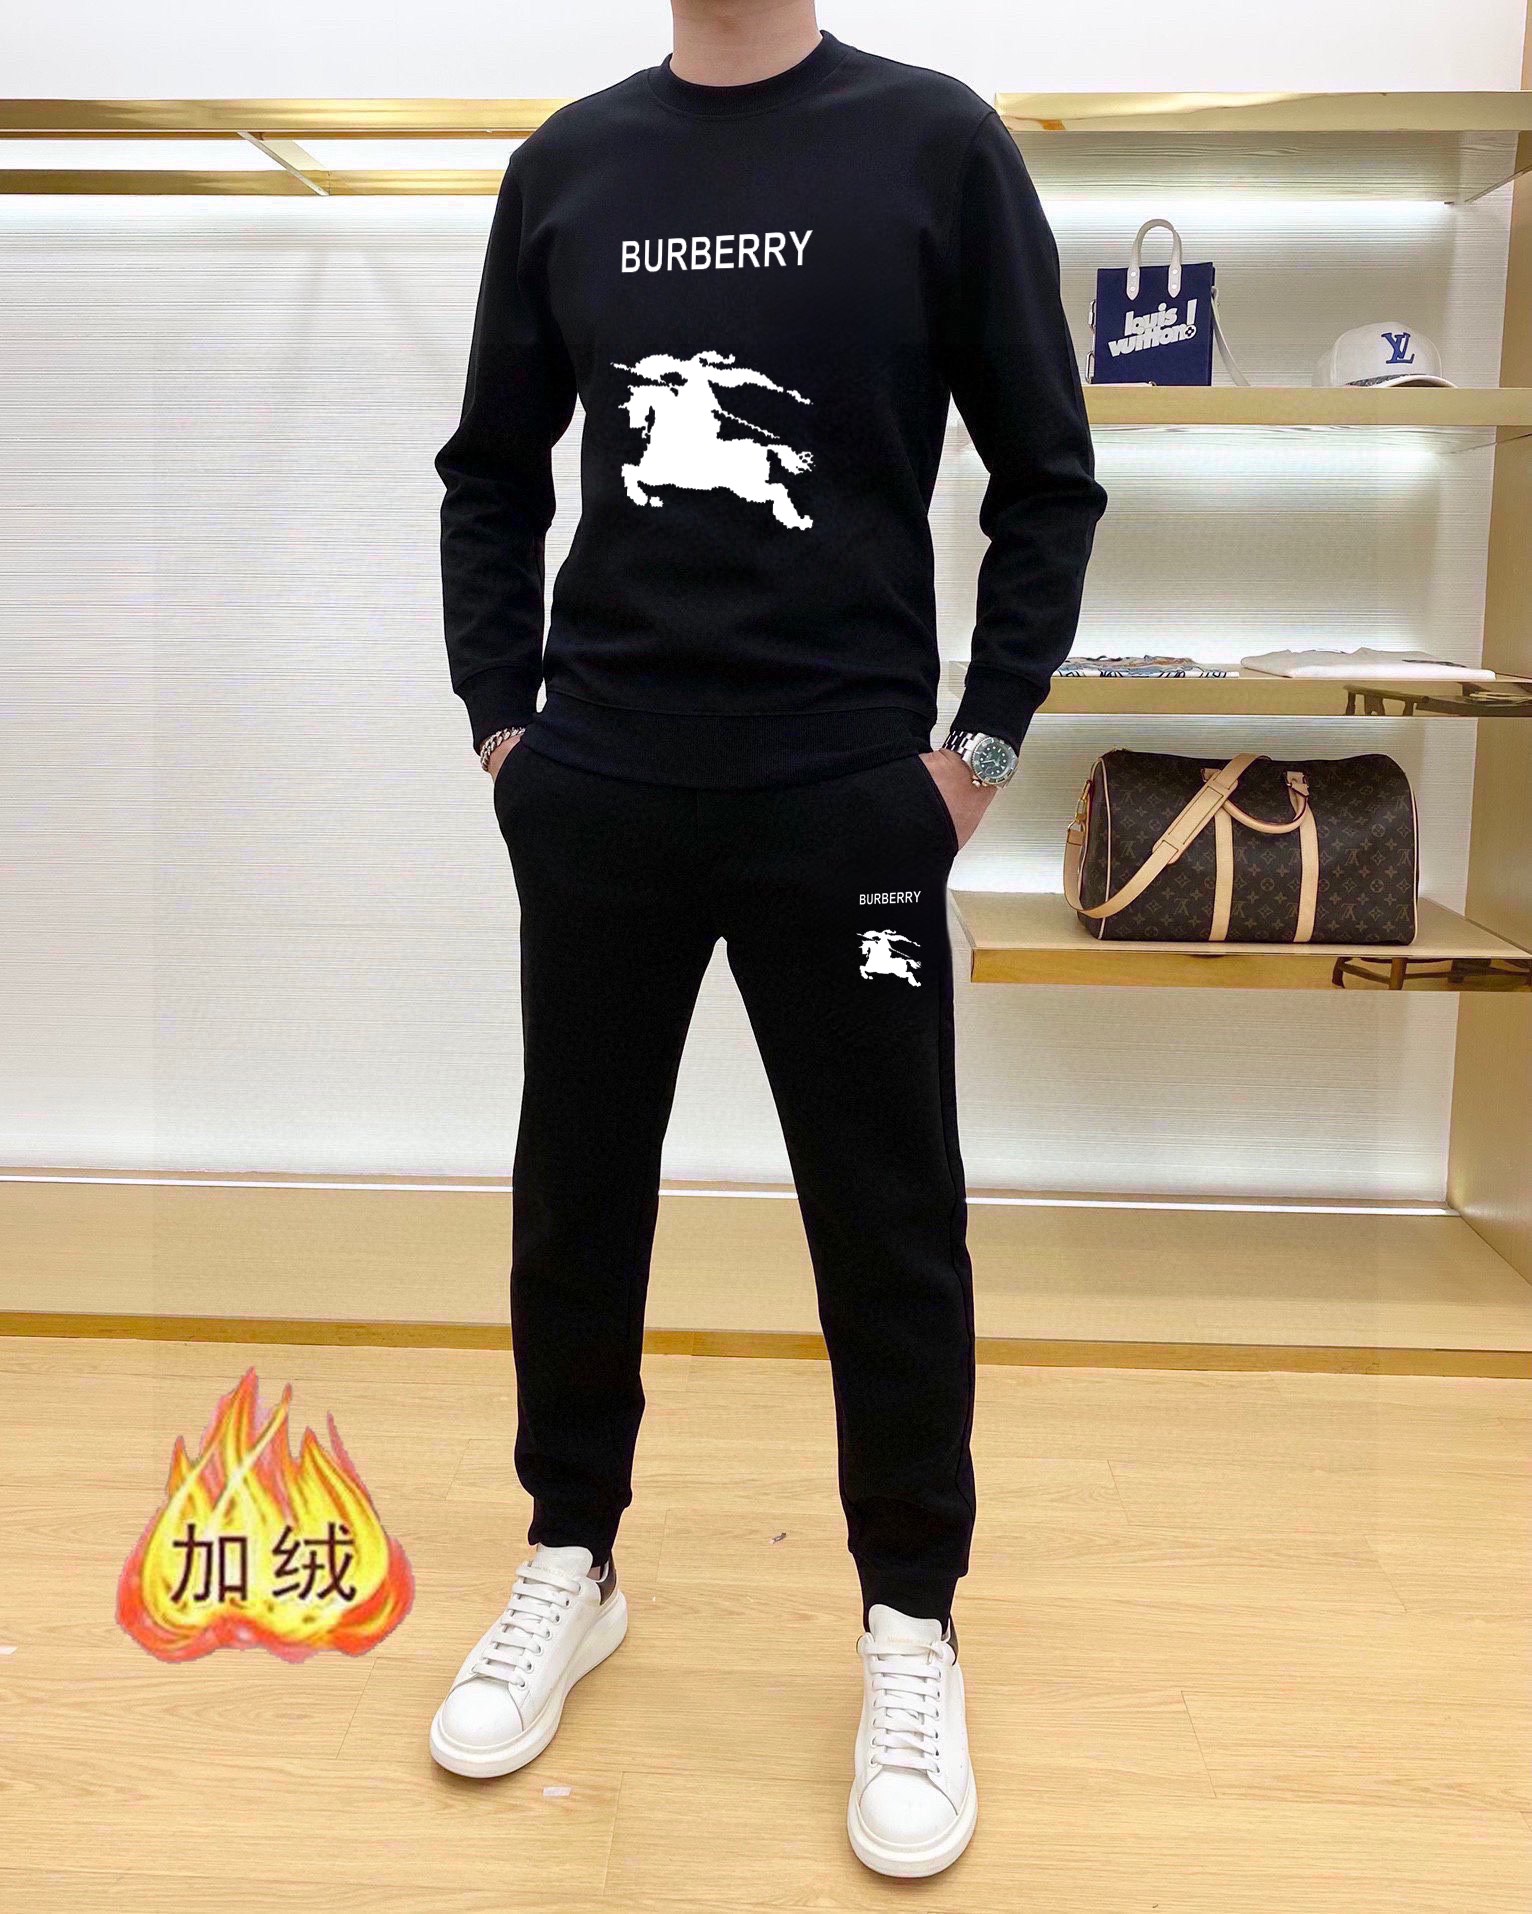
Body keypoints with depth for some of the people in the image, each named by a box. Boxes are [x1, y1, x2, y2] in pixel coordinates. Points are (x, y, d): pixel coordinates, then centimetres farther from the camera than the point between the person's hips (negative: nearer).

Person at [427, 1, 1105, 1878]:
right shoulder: (567, 164, 9)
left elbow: (1048, 475, 1)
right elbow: (492, 471, 15)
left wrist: (983, 741, -4)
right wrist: (501, 717, 7)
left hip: (852, 790, -3)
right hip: (595, 785, 3)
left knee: (889, 1219, 4)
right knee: (574, 1191, 11)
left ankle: (911, 1625, 23)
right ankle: (570, 1564, 32)